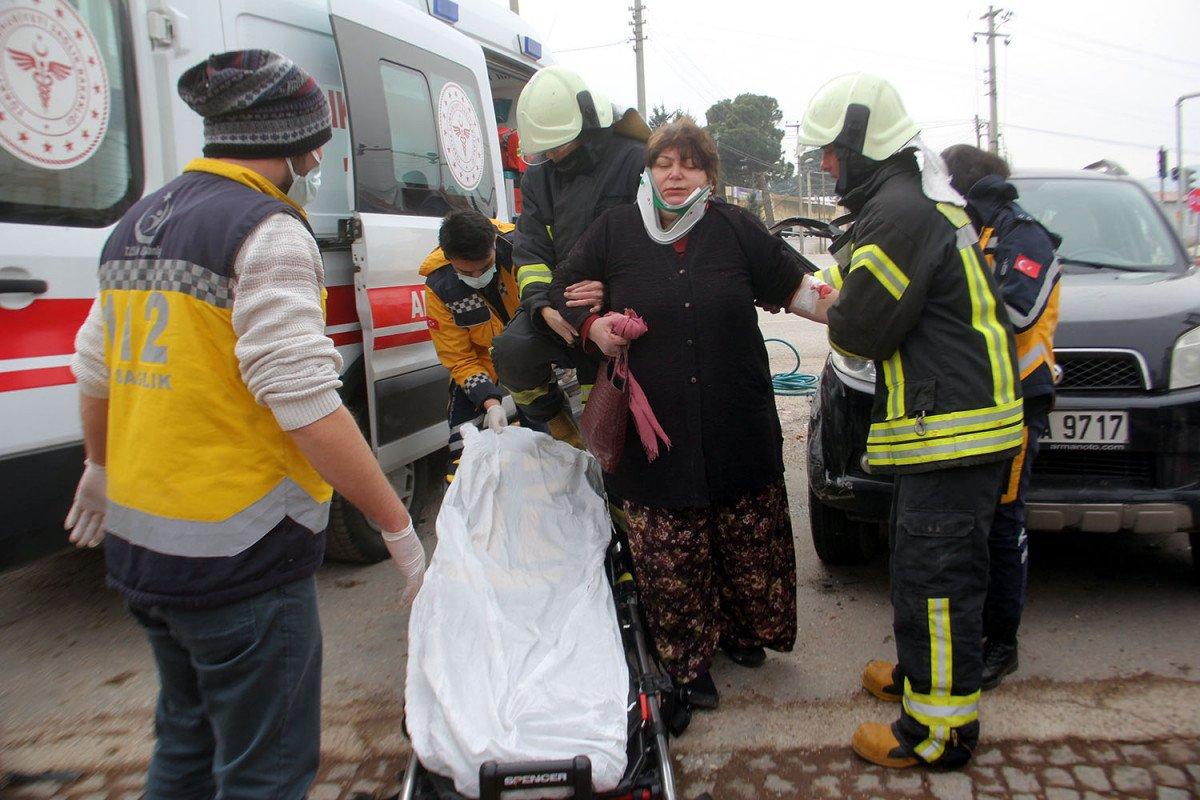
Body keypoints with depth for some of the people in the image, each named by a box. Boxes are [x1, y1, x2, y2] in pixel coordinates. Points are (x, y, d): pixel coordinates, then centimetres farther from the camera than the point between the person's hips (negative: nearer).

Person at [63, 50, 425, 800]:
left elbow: (95, 370, 19)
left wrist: (101, 469, 34)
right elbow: (307, 405, -23)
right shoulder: (269, 232, -16)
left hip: (139, 539, 9)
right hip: (238, 553, -9)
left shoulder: (139, 224, 11)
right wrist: (400, 527, -17)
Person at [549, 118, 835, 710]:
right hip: (655, 433, -1)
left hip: (738, 431, 2)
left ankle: (740, 631, 39)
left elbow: (794, 287, 9)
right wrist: (592, 325, -8)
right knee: (669, 559, 4)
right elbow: (562, 292, 11)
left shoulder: (735, 229, 4)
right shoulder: (614, 231, 3)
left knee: (750, 544, 12)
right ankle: (687, 661, 25)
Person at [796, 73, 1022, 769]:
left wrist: (835, 308, 3)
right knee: (928, 566, 22)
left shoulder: (899, 211, -18)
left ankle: (941, 726, 9)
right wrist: (849, 276, 8)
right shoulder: (927, 200, 18)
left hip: (952, 425, -11)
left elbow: (860, 326, -17)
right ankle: (924, 674, 38)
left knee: (937, 575, -3)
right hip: (962, 417, 11)